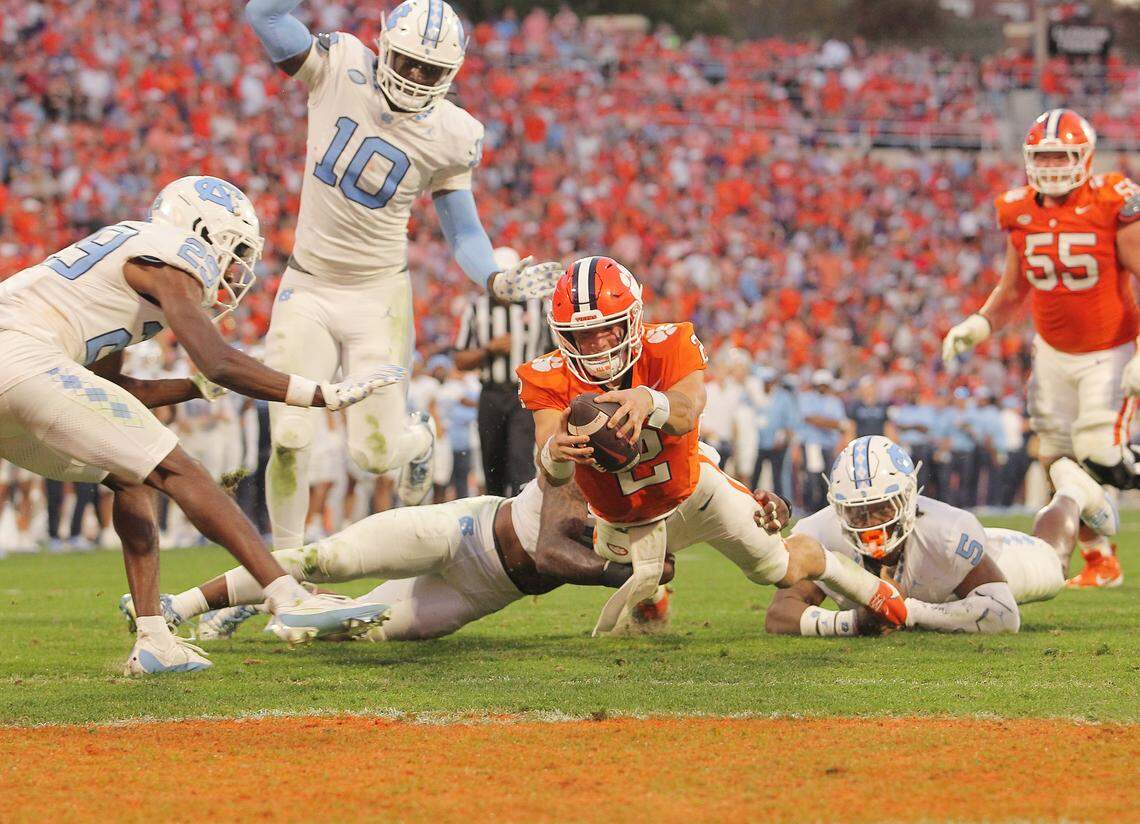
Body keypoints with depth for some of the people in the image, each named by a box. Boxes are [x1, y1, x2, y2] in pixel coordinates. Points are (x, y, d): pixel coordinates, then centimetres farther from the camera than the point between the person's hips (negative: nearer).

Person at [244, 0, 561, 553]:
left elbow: (462, 229, 1)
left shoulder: (451, 137, -8)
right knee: (288, 441, -6)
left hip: (378, 294, -1)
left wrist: (497, 281, -17)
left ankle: (417, 440, 37)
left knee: (375, 454, -1)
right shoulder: (339, 67, -9)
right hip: (307, 288, 1)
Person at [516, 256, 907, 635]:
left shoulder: (668, 346, -29)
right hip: (623, 523, 0)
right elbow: (555, 475, -40)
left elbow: (687, 413, -49)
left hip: (692, 491, 0)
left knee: (784, 570, 12)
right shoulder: (550, 380, -26)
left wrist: (648, 401, -74)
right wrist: (556, 452, -67)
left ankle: (866, 584, 45)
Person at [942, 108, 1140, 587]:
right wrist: (980, 325, -4)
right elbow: (1013, 289, 12)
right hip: (1053, 352, 5)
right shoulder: (1020, 213, -1)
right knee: (1059, 462, 3)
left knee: (1098, 456, -16)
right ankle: (1099, 561, 17)